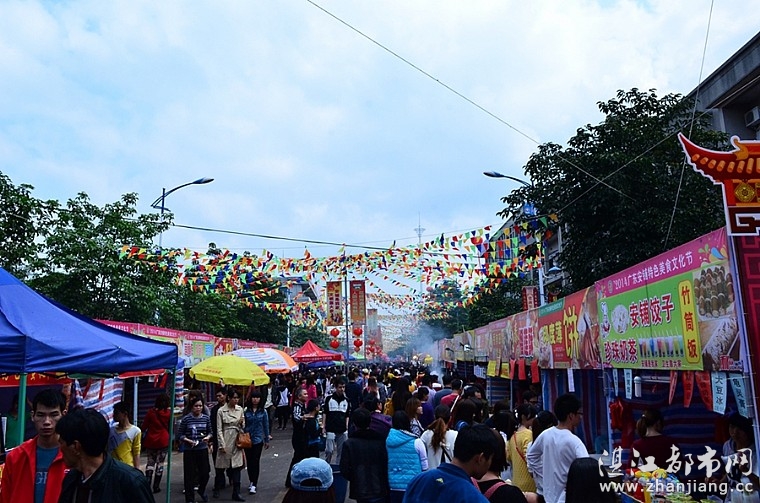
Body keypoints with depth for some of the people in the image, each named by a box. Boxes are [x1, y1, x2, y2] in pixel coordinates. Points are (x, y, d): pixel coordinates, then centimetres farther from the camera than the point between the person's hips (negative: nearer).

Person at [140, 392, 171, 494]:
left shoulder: (151, 412, -5)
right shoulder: (168, 413, -6)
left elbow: (144, 426, 1)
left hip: (150, 440, 1)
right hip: (163, 441, -1)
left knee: (150, 462, 15)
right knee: (160, 463, 8)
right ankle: (156, 486, 9)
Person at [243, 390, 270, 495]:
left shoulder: (263, 411, -2)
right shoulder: (246, 410, -4)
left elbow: (266, 426, 3)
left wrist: (267, 440, 6)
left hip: (258, 439, -1)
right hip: (247, 439, 1)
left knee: (255, 461, -2)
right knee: (249, 461, 11)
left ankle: (253, 485, 2)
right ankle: (251, 482, 28)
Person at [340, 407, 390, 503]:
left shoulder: (349, 444, -10)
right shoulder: (381, 441, -6)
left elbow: (344, 470, -10)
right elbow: (387, 466, -2)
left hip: (361, 491, -1)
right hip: (380, 490, 1)